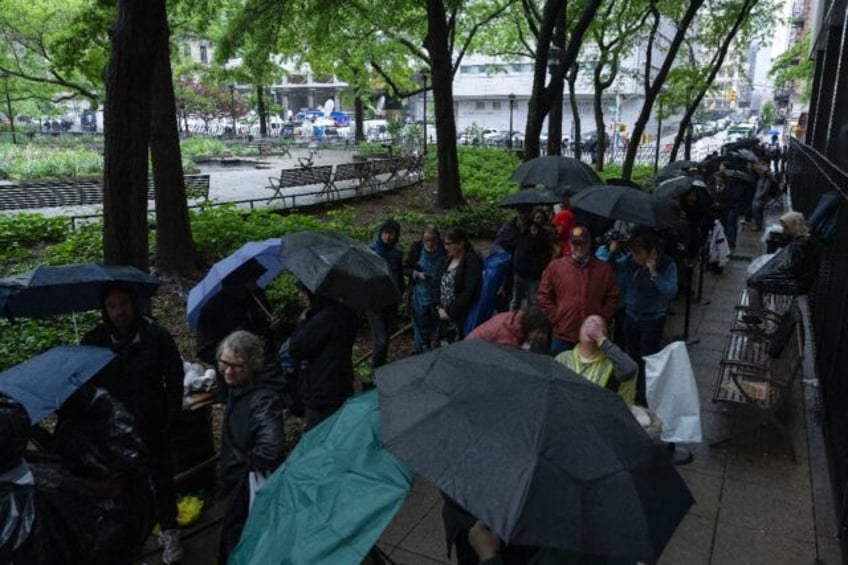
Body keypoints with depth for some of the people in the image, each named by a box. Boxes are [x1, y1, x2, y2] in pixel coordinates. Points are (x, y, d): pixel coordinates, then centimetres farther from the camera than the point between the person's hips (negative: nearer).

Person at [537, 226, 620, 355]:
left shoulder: (604, 269, 6)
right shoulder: (555, 266, 1)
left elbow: (612, 297, 10)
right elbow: (543, 297, 3)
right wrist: (556, 319, -3)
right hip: (563, 336, -1)